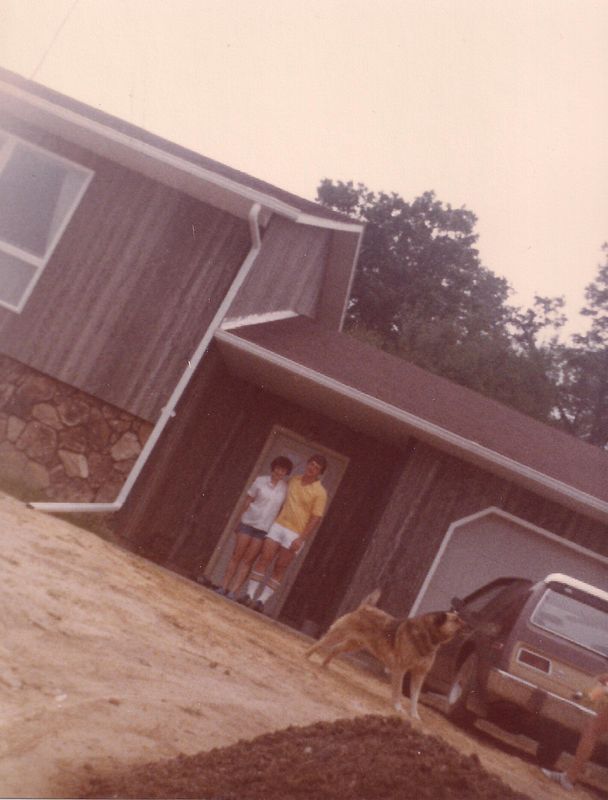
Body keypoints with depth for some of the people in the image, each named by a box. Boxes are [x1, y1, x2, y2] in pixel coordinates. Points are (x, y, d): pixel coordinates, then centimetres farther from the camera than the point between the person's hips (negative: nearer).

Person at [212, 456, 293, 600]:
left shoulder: (285, 488, -2)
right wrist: (239, 521, 5)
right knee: (236, 556, 2)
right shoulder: (260, 480, -2)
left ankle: (233, 592, 3)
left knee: (247, 561, 1)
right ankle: (223, 587, 8)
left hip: (265, 528, 0)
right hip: (248, 522, 0)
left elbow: (281, 509, 3)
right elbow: (247, 501, 4)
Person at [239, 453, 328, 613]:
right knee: (264, 559, -4)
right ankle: (249, 595, -2)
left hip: (296, 534, -4)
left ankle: (261, 601, 2)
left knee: (279, 569, -1)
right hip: (278, 526, 4)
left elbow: (316, 518, -11)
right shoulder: (294, 480, 10)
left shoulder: (320, 492, -7)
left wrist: (301, 539, -17)